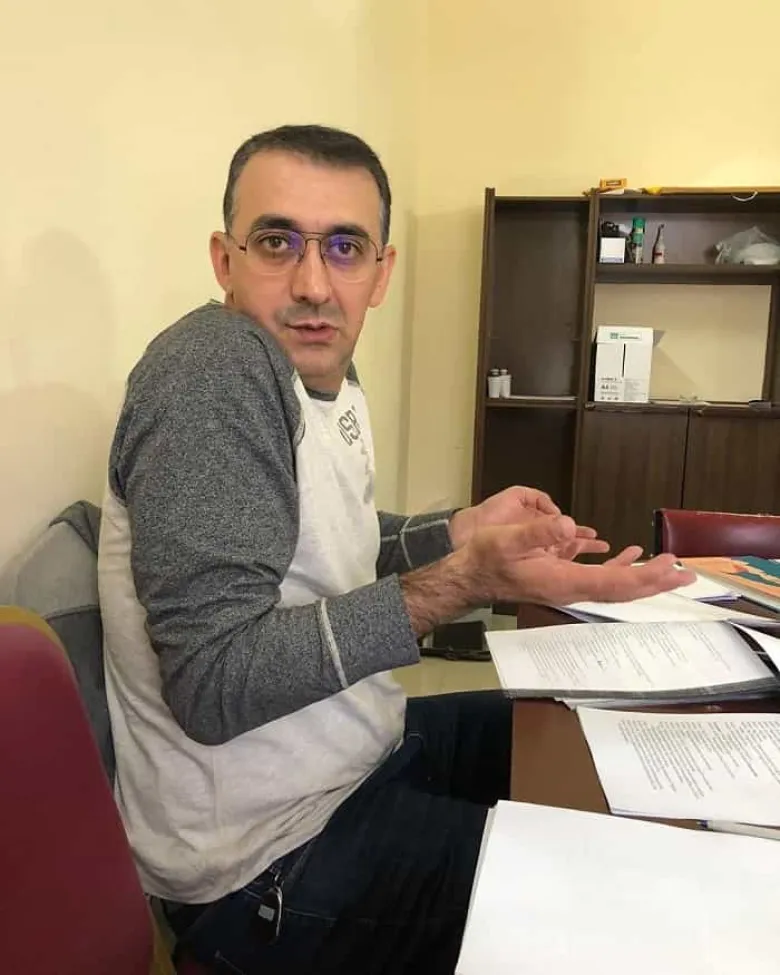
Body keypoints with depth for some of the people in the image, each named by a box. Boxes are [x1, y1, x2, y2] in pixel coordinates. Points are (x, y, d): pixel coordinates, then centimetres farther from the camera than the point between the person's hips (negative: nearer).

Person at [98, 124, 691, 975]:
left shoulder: (327, 376, 3)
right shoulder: (213, 370, -26)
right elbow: (213, 683, -29)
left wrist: (464, 531, 4)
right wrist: (461, 582, -33)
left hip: (359, 749, 9)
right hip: (268, 861, -8)